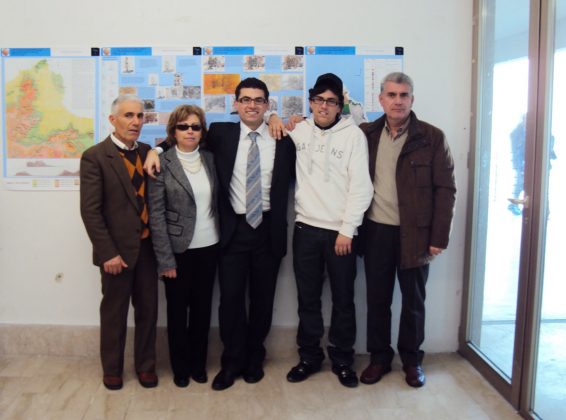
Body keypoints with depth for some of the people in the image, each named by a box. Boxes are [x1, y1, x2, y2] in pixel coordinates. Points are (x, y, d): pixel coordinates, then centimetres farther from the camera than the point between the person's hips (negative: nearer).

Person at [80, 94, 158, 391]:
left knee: (148, 309, 13)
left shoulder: (147, 153, 7)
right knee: (114, 312, 12)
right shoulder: (94, 156, -10)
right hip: (117, 250, -4)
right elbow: (90, 211, -13)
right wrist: (108, 253, -15)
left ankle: (145, 365, 32)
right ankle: (112, 369, 32)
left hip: (147, 246, 5)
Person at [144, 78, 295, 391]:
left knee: (262, 298, 11)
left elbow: (292, 177, 9)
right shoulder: (222, 133, 2)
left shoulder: (283, 138, 1)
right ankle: (232, 362, 21)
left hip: (268, 229, 1)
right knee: (231, 298, 2)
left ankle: (254, 358, 31)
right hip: (233, 229, 0)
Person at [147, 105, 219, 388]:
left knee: (202, 308, 13)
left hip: (208, 247, 4)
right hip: (178, 249, -3)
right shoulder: (162, 163, -8)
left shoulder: (210, 159, 4)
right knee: (178, 310, 11)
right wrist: (165, 259, -12)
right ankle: (180, 367, 28)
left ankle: (198, 364, 30)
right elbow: (156, 214, -10)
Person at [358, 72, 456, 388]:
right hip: (376, 231, 2)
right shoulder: (366, 134, 3)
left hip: (414, 232, -2)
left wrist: (439, 238, -11)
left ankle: (412, 359, 29)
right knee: (377, 298, 11)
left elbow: (446, 189, -6)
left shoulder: (432, 137, -5)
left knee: (414, 300, 11)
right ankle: (379, 357, 28)